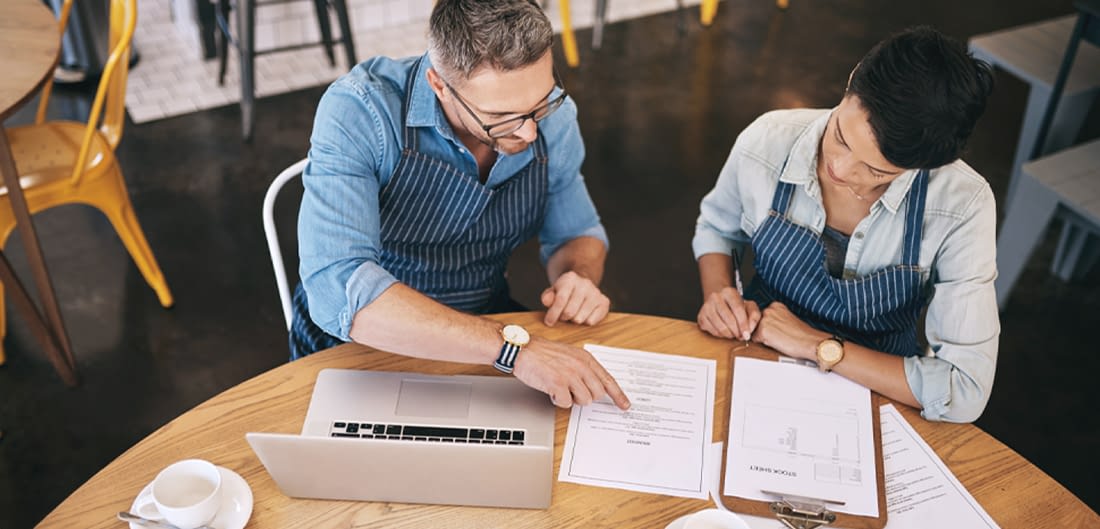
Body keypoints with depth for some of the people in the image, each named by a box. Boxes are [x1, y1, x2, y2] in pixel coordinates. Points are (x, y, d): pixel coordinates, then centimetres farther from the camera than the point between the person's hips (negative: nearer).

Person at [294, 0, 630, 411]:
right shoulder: (358, 111, -25)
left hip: (483, 335, 4)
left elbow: (578, 233, 8)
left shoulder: (552, 114, -10)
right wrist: (512, 346, -42)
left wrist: (581, 278, -15)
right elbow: (337, 289, -37)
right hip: (359, 350, -3)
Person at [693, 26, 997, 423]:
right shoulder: (766, 142, -16)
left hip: (877, 387, 0)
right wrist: (718, 295, -12)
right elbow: (716, 226, 7)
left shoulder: (962, 208, -21)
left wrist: (819, 346, -23)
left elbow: (965, 393, -21)